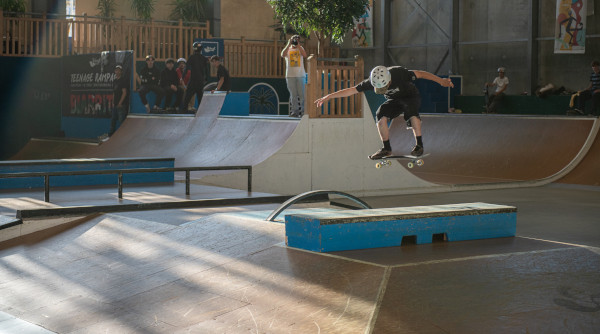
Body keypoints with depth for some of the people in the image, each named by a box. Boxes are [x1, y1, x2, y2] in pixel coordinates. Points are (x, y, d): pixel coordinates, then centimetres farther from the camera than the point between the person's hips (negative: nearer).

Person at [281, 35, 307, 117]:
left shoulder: (300, 49, 11)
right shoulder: (288, 49, 11)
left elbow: (304, 55, -10)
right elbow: (283, 55, -11)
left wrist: (298, 45, -11)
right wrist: (289, 44, -12)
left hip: (300, 75, 0)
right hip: (290, 75, 0)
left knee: (302, 94, -6)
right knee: (293, 95, 0)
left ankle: (302, 111, -4)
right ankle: (294, 111, 2)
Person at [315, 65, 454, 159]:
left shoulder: (399, 73, -33)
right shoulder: (373, 81, -22)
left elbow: (421, 74, -26)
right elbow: (352, 90, -17)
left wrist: (441, 81, -31)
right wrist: (329, 96, -19)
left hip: (411, 97, -4)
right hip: (394, 100, 4)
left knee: (411, 111, -36)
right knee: (381, 115, -24)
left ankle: (419, 145, -24)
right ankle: (386, 148, -10)